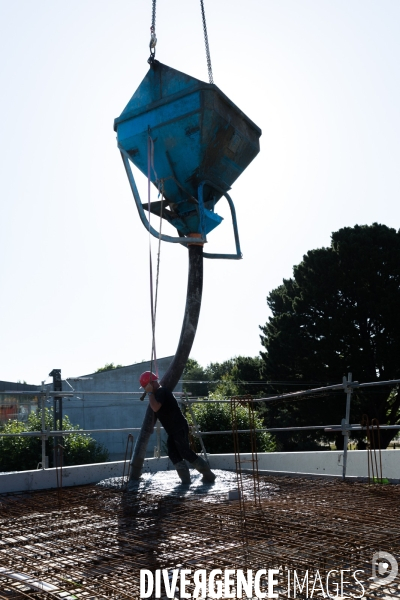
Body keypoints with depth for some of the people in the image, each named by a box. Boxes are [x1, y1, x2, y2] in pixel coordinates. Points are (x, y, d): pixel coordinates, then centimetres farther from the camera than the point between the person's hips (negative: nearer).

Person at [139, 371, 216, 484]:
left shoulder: (161, 392, -15)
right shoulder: (159, 393, 17)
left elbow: (155, 408, -30)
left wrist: (150, 393, -20)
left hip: (180, 428, -10)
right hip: (173, 430, 10)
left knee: (186, 453, -7)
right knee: (173, 454, 5)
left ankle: (208, 474, 1)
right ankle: (185, 478, 3)